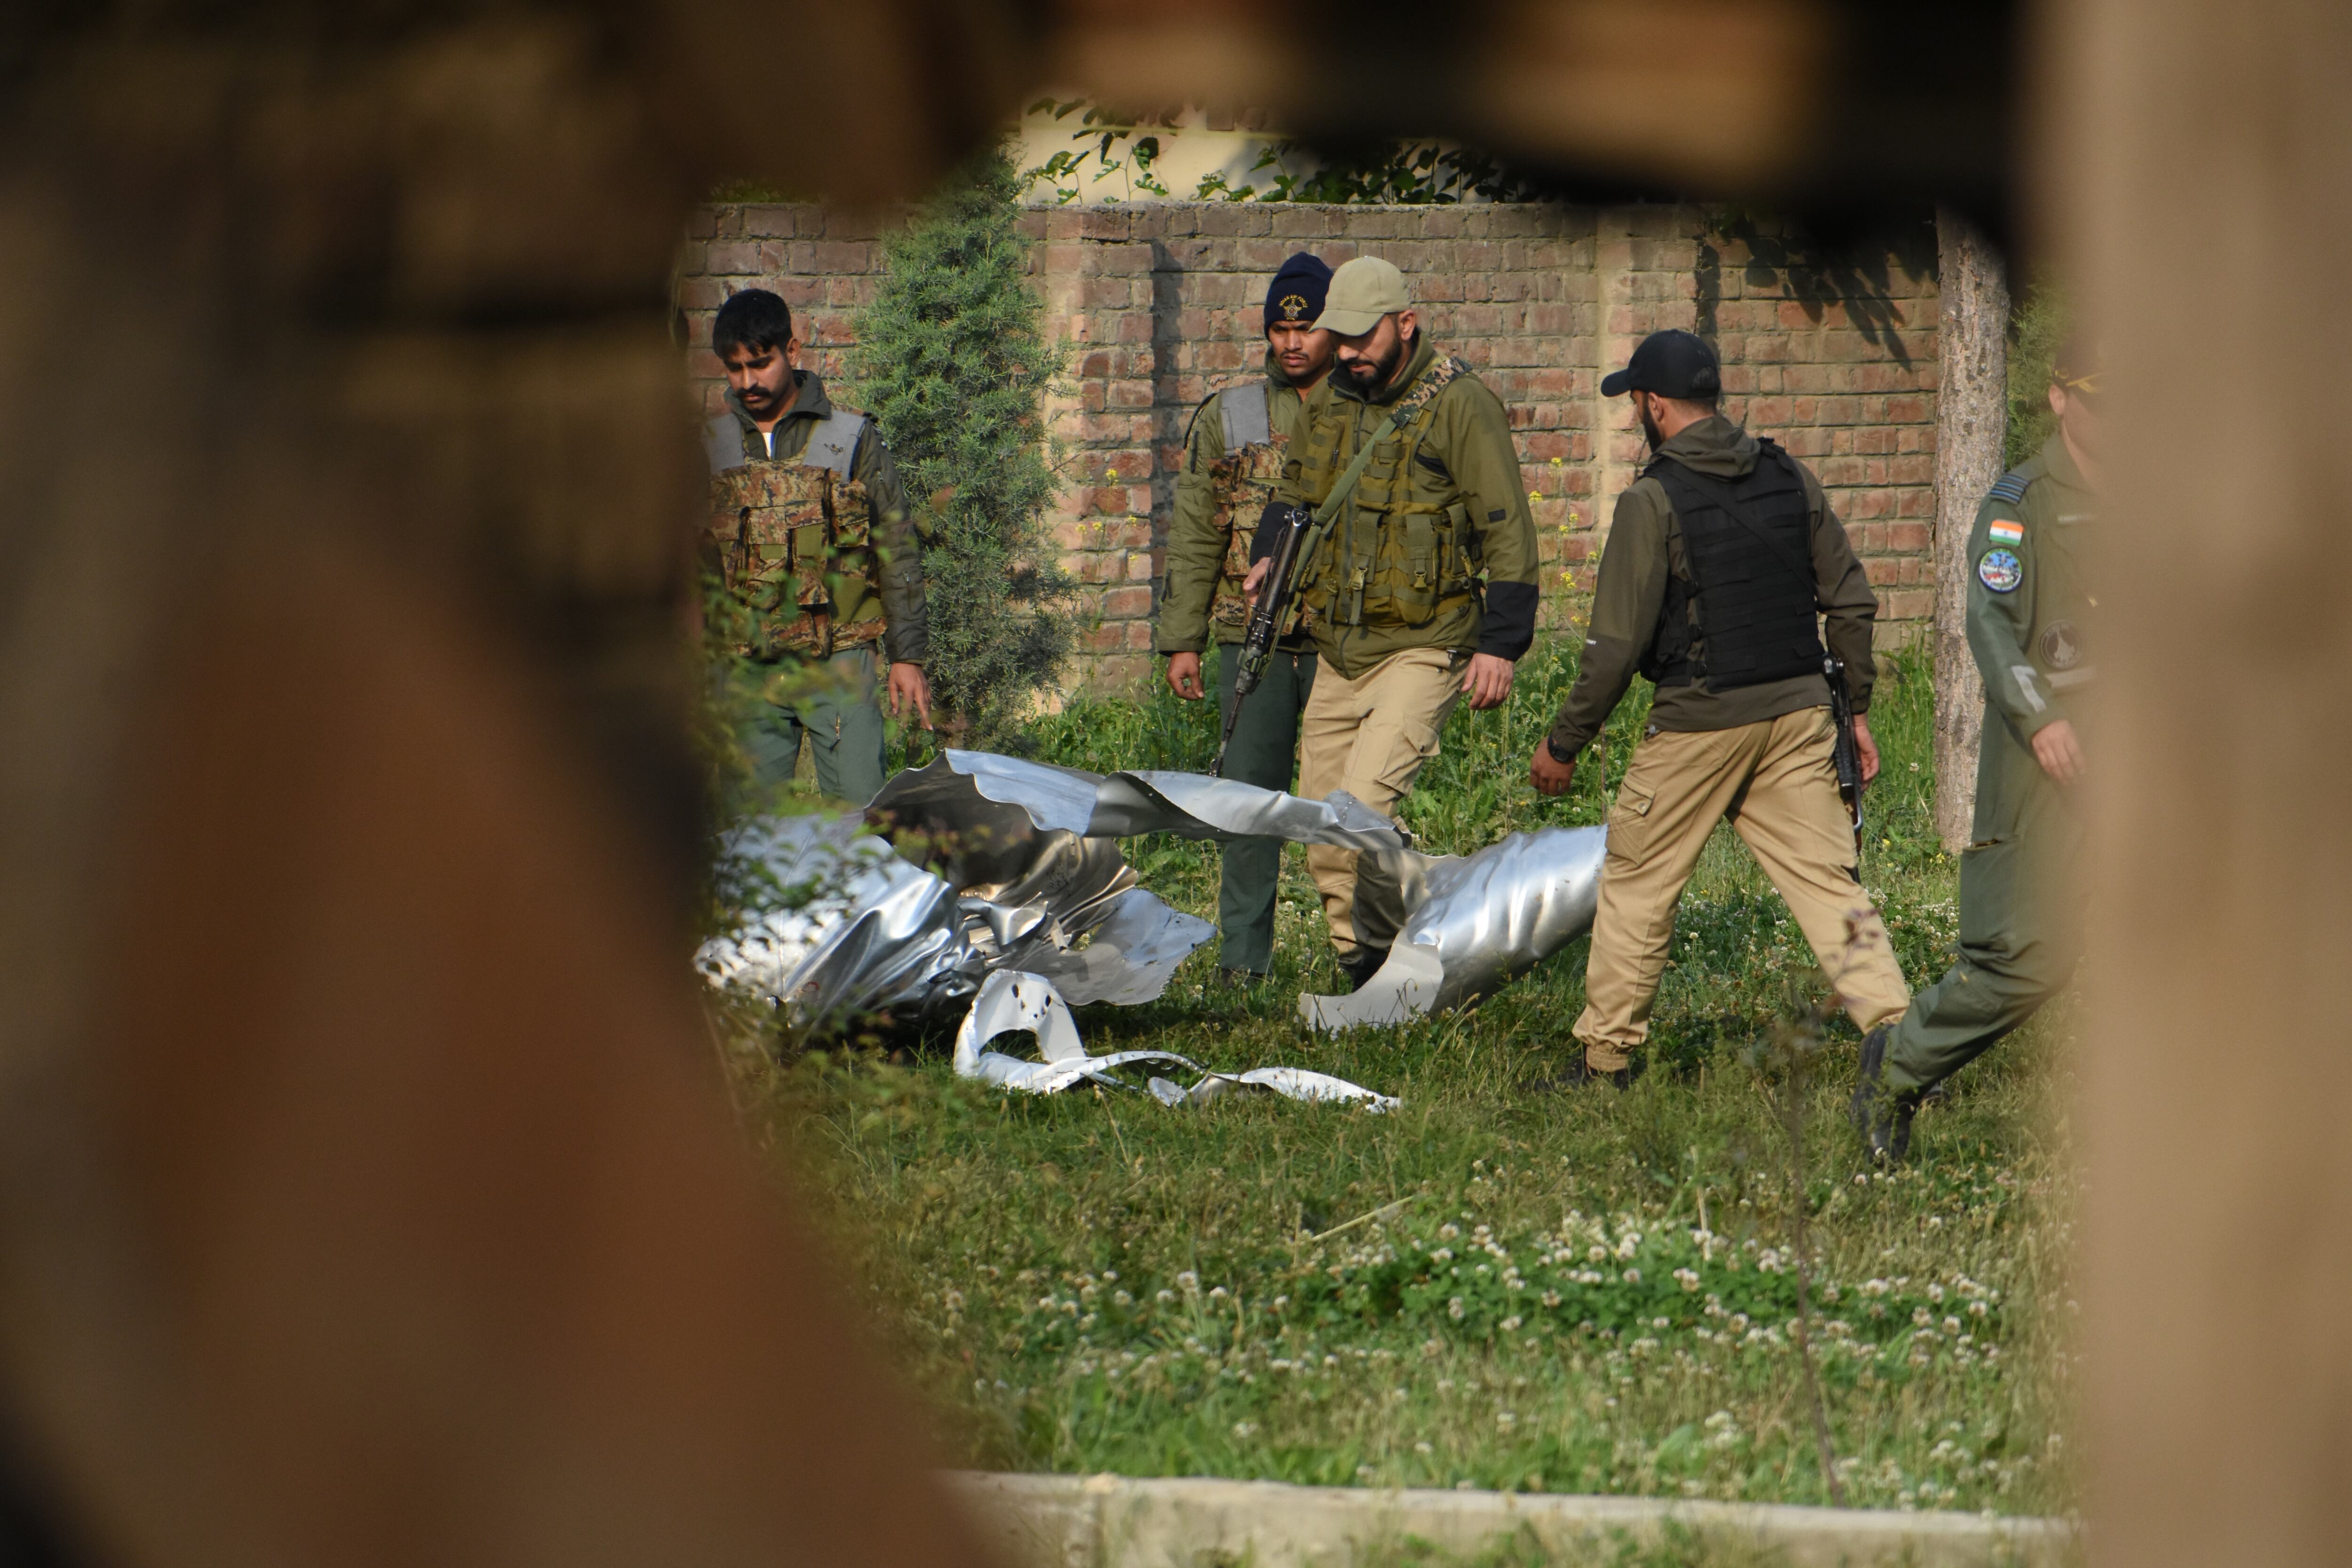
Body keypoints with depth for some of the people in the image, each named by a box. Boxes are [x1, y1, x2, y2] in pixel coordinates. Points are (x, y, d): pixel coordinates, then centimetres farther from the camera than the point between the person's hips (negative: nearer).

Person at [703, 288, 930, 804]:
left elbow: (897, 552, 5)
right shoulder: (710, 447, 9)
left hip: (838, 664, -2)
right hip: (746, 668, 2)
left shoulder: (852, 438, 3)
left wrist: (907, 656, 1)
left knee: (859, 809, -8)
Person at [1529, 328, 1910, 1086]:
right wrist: (1856, 709, 18)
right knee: (1827, 877, 4)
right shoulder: (1791, 479, 6)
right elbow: (1851, 603, 9)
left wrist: (1564, 744, -2)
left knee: (1636, 882, 10)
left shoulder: (1653, 502, -10)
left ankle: (1605, 1056, 16)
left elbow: (1617, 645, -12)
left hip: (1699, 722, -5)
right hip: (1797, 710, 5)